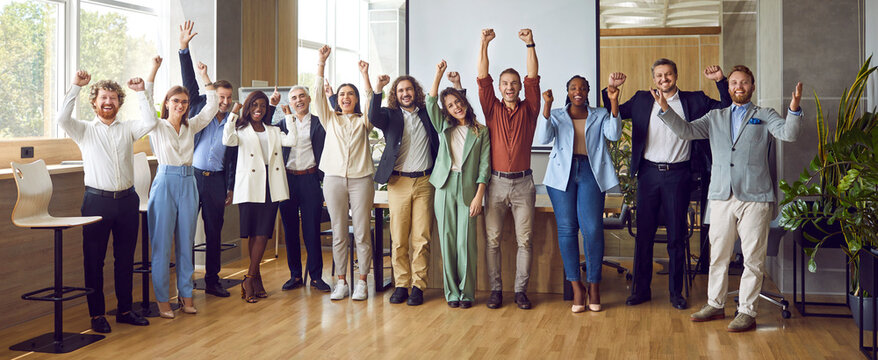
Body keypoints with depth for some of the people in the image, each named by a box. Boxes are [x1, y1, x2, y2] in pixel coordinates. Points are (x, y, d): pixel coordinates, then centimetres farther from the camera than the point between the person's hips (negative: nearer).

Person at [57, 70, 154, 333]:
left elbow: (150, 122, -7)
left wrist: (140, 93, -9)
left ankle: (124, 309, 22)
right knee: (94, 259, 3)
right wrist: (76, 87, -14)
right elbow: (62, 119, -13)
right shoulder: (85, 130, 5)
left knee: (125, 258, 10)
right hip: (97, 200, -2)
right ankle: (97, 314, 13)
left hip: (127, 200, 2)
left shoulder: (128, 129, 10)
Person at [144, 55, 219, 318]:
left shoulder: (191, 126, 12)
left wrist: (205, 77, 3)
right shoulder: (158, 127, 2)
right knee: (162, 244, 0)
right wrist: (153, 71, -15)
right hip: (165, 183, -4)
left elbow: (212, 106, 7)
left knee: (186, 242, 9)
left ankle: (185, 294, 18)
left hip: (188, 183, 4)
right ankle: (162, 299, 7)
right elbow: (145, 101, -11)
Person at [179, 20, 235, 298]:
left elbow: (234, 160, 11)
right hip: (191, 175, -3)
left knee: (214, 232, 9)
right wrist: (184, 48, -16)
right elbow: (189, 83, -7)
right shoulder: (200, 108, 4)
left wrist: (231, 190, 10)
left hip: (216, 181, 3)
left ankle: (212, 280, 20)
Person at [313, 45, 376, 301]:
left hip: (361, 179, -1)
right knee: (338, 234, 4)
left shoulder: (363, 121, 11)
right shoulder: (330, 119, 15)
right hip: (334, 178, 2)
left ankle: (362, 282, 6)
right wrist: (321, 63, -5)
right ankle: (341, 282, 12)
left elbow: (370, 100, -7)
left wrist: (365, 75, -17)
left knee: (362, 233, -1)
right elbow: (318, 95, 3)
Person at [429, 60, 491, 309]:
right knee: (447, 240, 2)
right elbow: (431, 103, 3)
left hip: (468, 189, -2)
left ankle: (466, 292, 6)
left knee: (466, 242, -5)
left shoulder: (481, 132, 7)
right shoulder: (445, 128, 16)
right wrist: (439, 74, -2)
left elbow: (484, 165, 0)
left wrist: (479, 196, -9)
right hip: (445, 186, 3)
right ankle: (451, 292, 10)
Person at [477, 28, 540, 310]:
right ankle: (495, 289, 10)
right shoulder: (492, 110, 7)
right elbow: (483, 79, -2)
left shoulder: (528, 110, 7)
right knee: (492, 238, 1)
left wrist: (530, 45, -13)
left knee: (524, 239, 2)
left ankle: (521, 290, 10)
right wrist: (484, 45, -13)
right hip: (496, 182, 0)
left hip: (523, 183, 0)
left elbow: (533, 78, -3)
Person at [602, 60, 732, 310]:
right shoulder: (642, 100, 11)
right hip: (649, 173, 1)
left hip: (678, 174, -1)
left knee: (677, 236, 4)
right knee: (644, 233, 5)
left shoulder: (693, 101, 7)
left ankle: (676, 292, 15)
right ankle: (641, 290, 16)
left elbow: (726, 109, 7)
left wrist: (721, 81, -4)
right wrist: (611, 89, 0)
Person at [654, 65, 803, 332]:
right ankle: (715, 304, 24)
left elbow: (788, 134, -9)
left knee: (753, 258, 1)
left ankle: (747, 312, 11)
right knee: (718, 255, 10)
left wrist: (794, 109, -27)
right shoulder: (715, 118, 16)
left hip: (755, 198, -3)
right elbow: (686, 131, 6)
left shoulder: (765, 116, 7)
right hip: (722, 196, 3)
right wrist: (665, 109, -8)